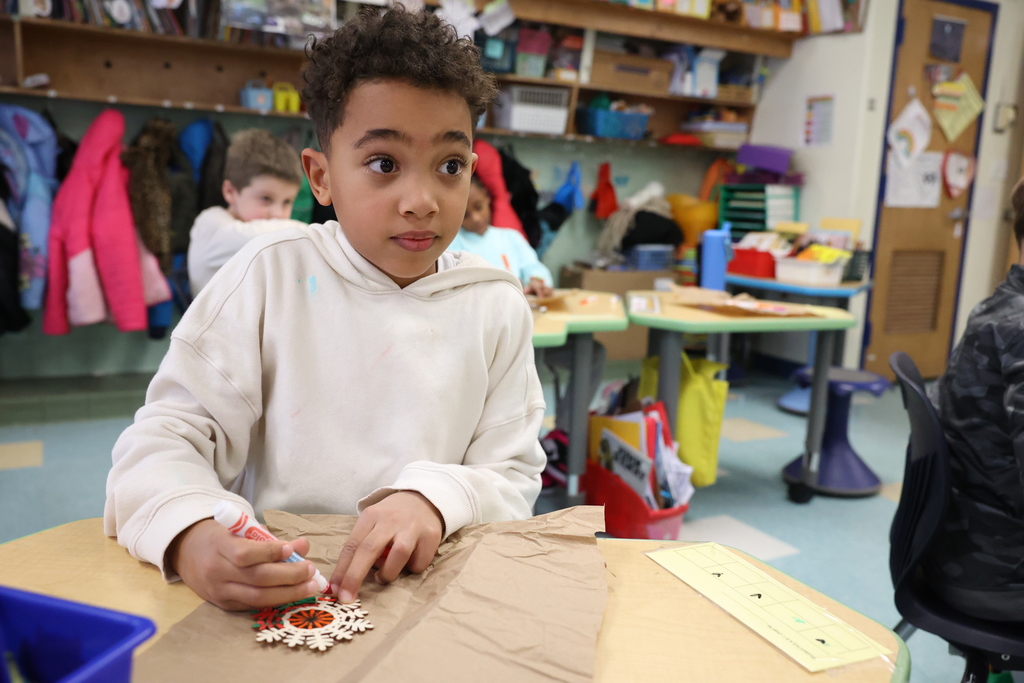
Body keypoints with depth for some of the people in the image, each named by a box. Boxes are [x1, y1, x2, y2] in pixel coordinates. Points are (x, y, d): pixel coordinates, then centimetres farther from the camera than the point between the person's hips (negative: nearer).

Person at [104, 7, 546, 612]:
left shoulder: (498, 307, 0)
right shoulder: (272, 273, -4)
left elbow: (514, 478, 1)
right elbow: (167, 436, -5)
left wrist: (439, 497, -20)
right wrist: (191, 535, -26)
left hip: (436, 584, 3)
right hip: (270, 588, -2)